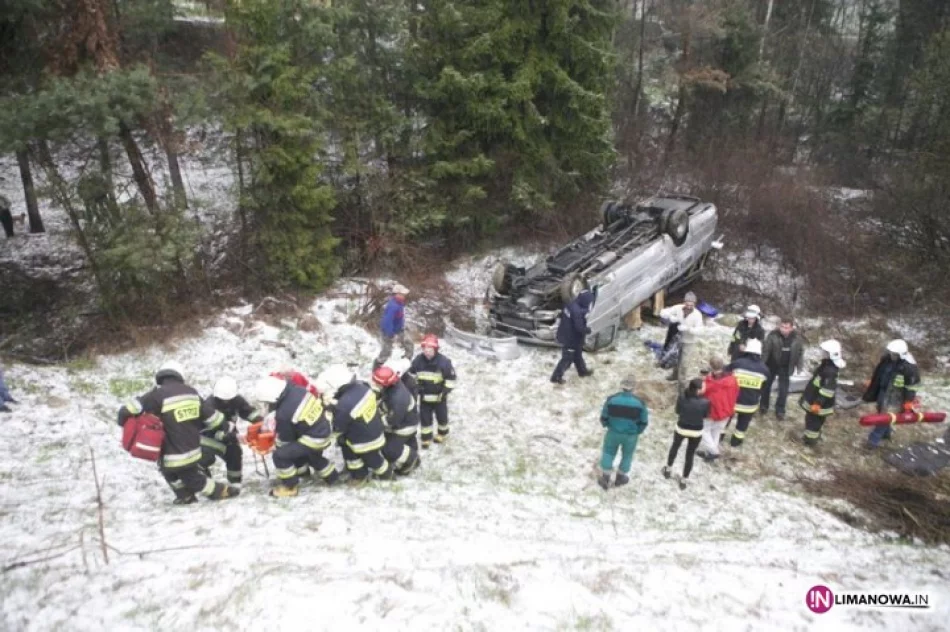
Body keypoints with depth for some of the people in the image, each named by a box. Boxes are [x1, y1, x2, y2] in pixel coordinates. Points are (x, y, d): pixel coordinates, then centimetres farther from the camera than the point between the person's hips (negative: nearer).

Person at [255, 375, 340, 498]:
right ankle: (331, 477, 51)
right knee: (313, 456, 34)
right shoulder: (296, 389, -9)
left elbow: (285, 439, -8)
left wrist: (276, 446, 14)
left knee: (280, 455, -3)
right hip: (324, 427, 8)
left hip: (315, 439, -8)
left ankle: (290, 486, 13)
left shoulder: (283, 414, -26)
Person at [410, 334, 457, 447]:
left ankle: (442, 434, 43)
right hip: (424, 396, 2)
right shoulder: (418, 360, -12)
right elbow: (411, 374, 5)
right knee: (425, 418, 11)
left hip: (439, 396, -2)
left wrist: (445, 391, -18)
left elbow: (451, 378, -13)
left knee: (441, 417, 17)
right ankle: (426, 439, 28)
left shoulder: (444, 362, -23)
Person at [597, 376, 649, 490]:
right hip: (631, 435, 0)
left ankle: (605, 478, 27)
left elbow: (604, 417, -4)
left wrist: (607, 426, 17)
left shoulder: (611, 399, -15)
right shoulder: (639, 402, -17)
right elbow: (644, 421, -6)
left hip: (613, 432, 1)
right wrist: (637, 431, 13)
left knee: (608, 453, 22)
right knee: (627, 455, 23)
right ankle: (620, 478, 39)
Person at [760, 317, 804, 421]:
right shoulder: (773, 335, -22)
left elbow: (800, 351, 2)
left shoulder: (797, 337, -13)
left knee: (783, 390, 4)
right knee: (766, 385, 14)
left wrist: (798, 366, 5)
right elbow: (765, 349, -17)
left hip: (786, 367, 1)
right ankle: (764, 406, 34)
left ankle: (780, 410, 19)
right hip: (771, 365, -1)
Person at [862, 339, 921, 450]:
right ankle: (886, 432, 46)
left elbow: (912, 386, -20)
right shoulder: (887, 359, -8)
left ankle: (874, 440, 3)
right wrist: (871, 385, 18)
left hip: (895, 396, -7)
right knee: (882, 412, 23)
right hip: (883, 391, 7)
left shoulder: (909, 367, -28)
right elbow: (879, 373, 10)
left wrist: (908, 402, -16)